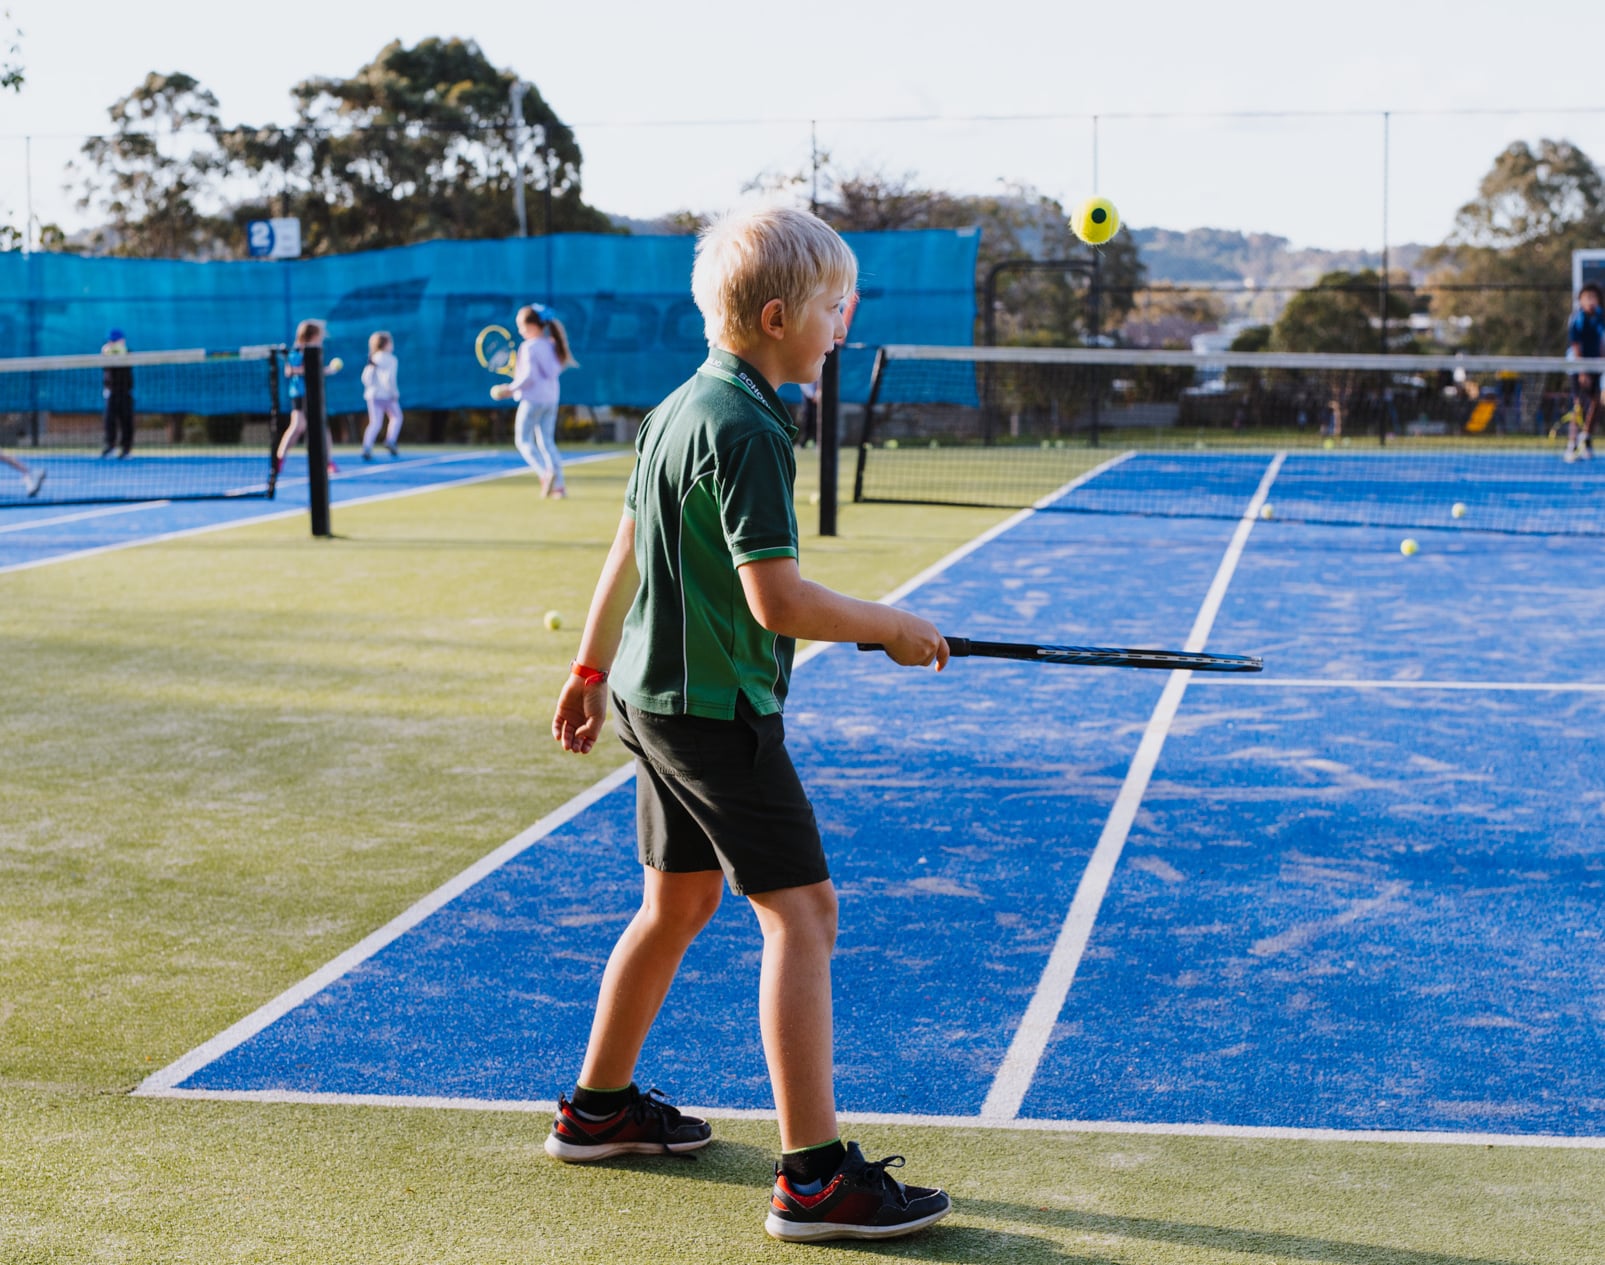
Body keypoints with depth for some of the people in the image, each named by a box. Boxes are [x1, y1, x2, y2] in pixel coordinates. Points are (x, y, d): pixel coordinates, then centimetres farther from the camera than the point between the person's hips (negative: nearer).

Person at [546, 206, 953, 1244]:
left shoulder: (678, 410, 10)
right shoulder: (746, 431, -20)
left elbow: (627, 549, 19)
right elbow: (779, 600, -26)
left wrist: (594, 670, 28)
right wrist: (895, 628, -13)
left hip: (659, 697, 10)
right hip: (720, 709, -10)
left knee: (683, 899, 21)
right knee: (802, 912, -8)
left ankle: (599, 1108, 35)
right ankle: (816, 1177, -8)